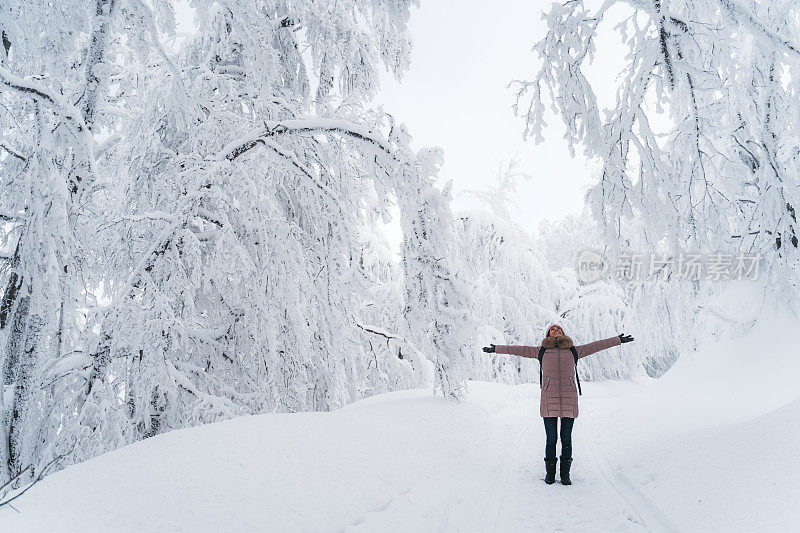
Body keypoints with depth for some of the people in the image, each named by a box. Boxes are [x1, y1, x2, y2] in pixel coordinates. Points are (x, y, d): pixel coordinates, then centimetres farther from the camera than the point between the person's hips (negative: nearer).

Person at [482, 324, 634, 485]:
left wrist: (618, 340, 25)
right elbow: (520, 350, 18)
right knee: (551, 439, 1)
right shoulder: (542, 351, 14)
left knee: (566, 439, 5)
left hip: (569, 399, 1)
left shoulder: (573, 351, 16)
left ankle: (565, 474, 17)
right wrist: (496, 349, 19)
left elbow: (595, 346, 21)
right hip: (549, 400, -1)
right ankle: (550, 473, 15)